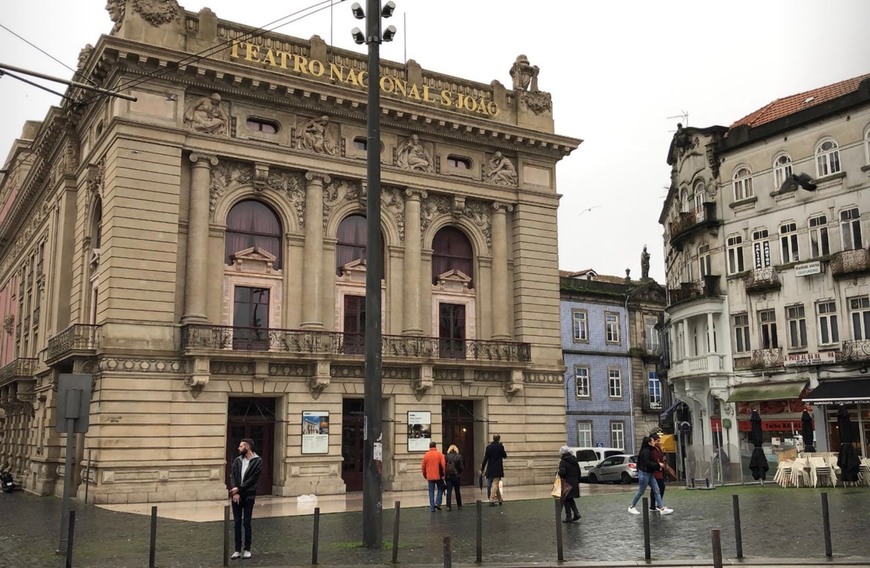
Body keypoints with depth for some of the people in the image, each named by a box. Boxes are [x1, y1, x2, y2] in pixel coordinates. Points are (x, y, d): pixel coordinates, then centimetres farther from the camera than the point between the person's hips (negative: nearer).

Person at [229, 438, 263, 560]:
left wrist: (239, 489, -13)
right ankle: (238, 550, 11)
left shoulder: (257, 461, -5)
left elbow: (252, 479, -11)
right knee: (236, 523, 5)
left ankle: (247, 549, 12)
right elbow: (232, 476, 1)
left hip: (248, 496, -4)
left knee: (246, 523, 1)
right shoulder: (237, 460, 8)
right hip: (236, 495, 4)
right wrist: (235, 492, -12)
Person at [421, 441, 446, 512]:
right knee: (440, 489, 15)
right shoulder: (439, 454, -4)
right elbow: (444, 465, -10)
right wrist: (444, 473, -2)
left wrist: (425, 475, 18)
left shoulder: (426, 455, 2)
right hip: (438, 476, -2)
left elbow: (423, 466, 6)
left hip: (430, 477, 2)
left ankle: (432, 507, 4)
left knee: (431, 491, 7)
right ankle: (437, 503, 1)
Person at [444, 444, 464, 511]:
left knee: (449, 491, 3)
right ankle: (459, 505, 21)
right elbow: (462, 467, -5)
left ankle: (448, 506, -4)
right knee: (457, 491, 14)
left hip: (448, 476, 0)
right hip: (456, 476, 0)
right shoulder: (459, 456, -5)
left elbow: (443, 466, -7)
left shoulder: (446, 457, -4)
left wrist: (444, 474, 2)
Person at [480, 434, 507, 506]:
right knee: (495, 484, -5)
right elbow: (505, 456, 6)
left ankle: (500, 500, 26)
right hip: (497, 469, -5)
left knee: (495, 484, 16)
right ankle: (491, 500, -15)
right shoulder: (500, 446, -8)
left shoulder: (488, 447, 2)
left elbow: (485, 459, 2)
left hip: (490, 469, 5)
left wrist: (482, 468, 6)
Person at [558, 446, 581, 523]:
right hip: (575, 483, 7)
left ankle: (568, 517, 5)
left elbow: (562, 472, -28)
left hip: (567, 484, -7)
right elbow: (579, 472, 14)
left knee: (566, 500, 4)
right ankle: (576, 513, 11)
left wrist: (559, 474, -5)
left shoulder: (563, 462, -16)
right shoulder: (575, 460, 9)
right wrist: (577, 482, 20)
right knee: (570, 499, 21)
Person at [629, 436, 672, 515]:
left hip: (649, 474, 10)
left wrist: (658, 464, 1)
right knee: (641, 492, 0)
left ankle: (662, 508, 2)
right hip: (644, 474, -10)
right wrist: (658, 465, -16)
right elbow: (647, 463, -24)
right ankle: (631, 507, 12)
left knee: (656, 490, 4)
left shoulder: (649, 451, 13)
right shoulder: (645, 451, -18)